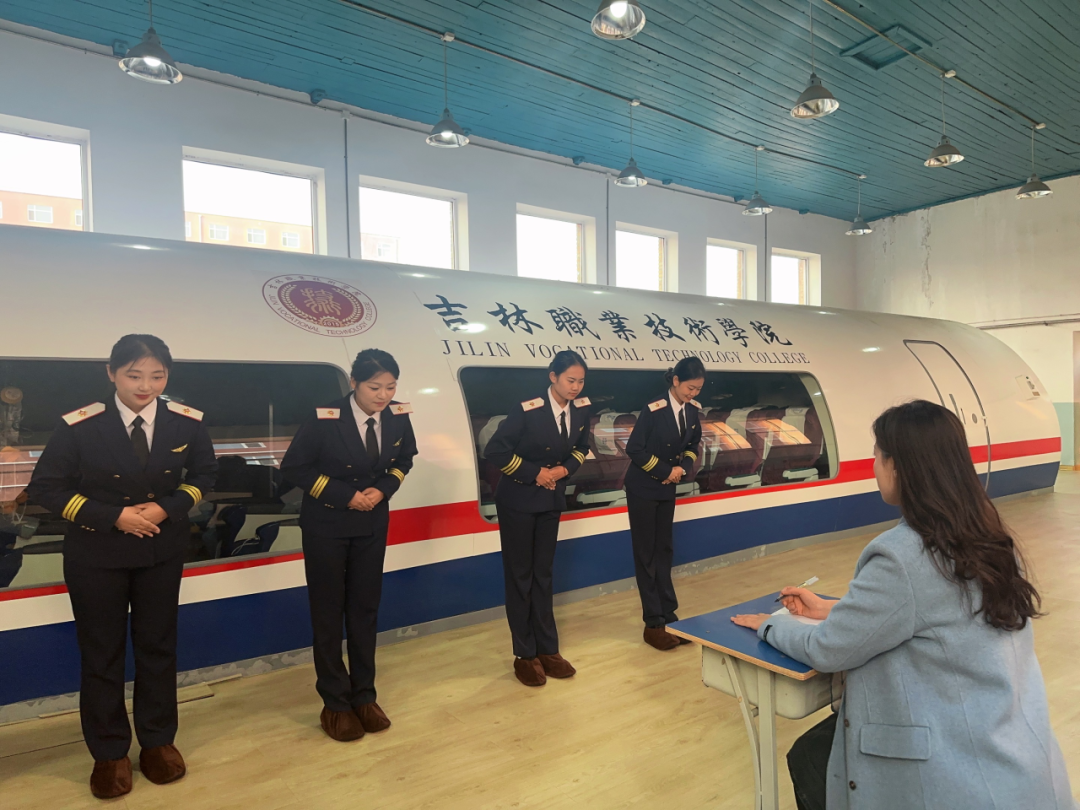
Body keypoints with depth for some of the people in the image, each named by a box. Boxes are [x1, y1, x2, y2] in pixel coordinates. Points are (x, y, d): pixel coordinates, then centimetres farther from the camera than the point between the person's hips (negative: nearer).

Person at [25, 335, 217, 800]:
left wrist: (168, 508, -15)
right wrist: (113, 515, -19)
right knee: (101, 653, 10)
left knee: (158, 645, 14)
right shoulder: (78, 427, -17)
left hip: (162, 551, 2)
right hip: (95, 555, -1)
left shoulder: (188, 423, -12)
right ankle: (109, 753, 30)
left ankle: (158, 741, 33)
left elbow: (203, 473, 3)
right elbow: (45, 487, -9)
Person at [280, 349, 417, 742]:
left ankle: (364, 696, 26)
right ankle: (335, 704, 20)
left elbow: (403, 459, 6)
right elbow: (293, 467, -13)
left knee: (365, 609, 11)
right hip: (326, 526, -3)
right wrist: (345, 496, -18)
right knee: (328, 612, 6)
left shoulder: (398, 417, -11)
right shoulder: (324, 419, -23)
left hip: (372, 525, 4)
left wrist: (382, 489, -12)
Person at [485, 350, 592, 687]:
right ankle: (525, 655, 16)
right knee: (519, 575, 5)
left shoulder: (581, 409, -7)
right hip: (518, 499, -5)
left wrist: (565, 469, -9)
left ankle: (547, 650, 24)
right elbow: (495, 450, -20)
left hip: (552, 499, 5)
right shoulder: (527, 410, -24)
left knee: (543, 574, 14)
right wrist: (534, 473, -19)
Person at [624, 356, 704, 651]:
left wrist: (683, 467, -8)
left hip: (667, 490, 6)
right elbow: (634, 449, -19)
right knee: (646, 554, 1)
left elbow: (694, 443, 10)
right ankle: (654, 624, 7)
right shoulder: (654, 411, -22)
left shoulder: (692, 410, -3)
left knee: (664, 551, 11)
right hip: (643, 490, -6)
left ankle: (669, 617, 19)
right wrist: (665, 471, -16)